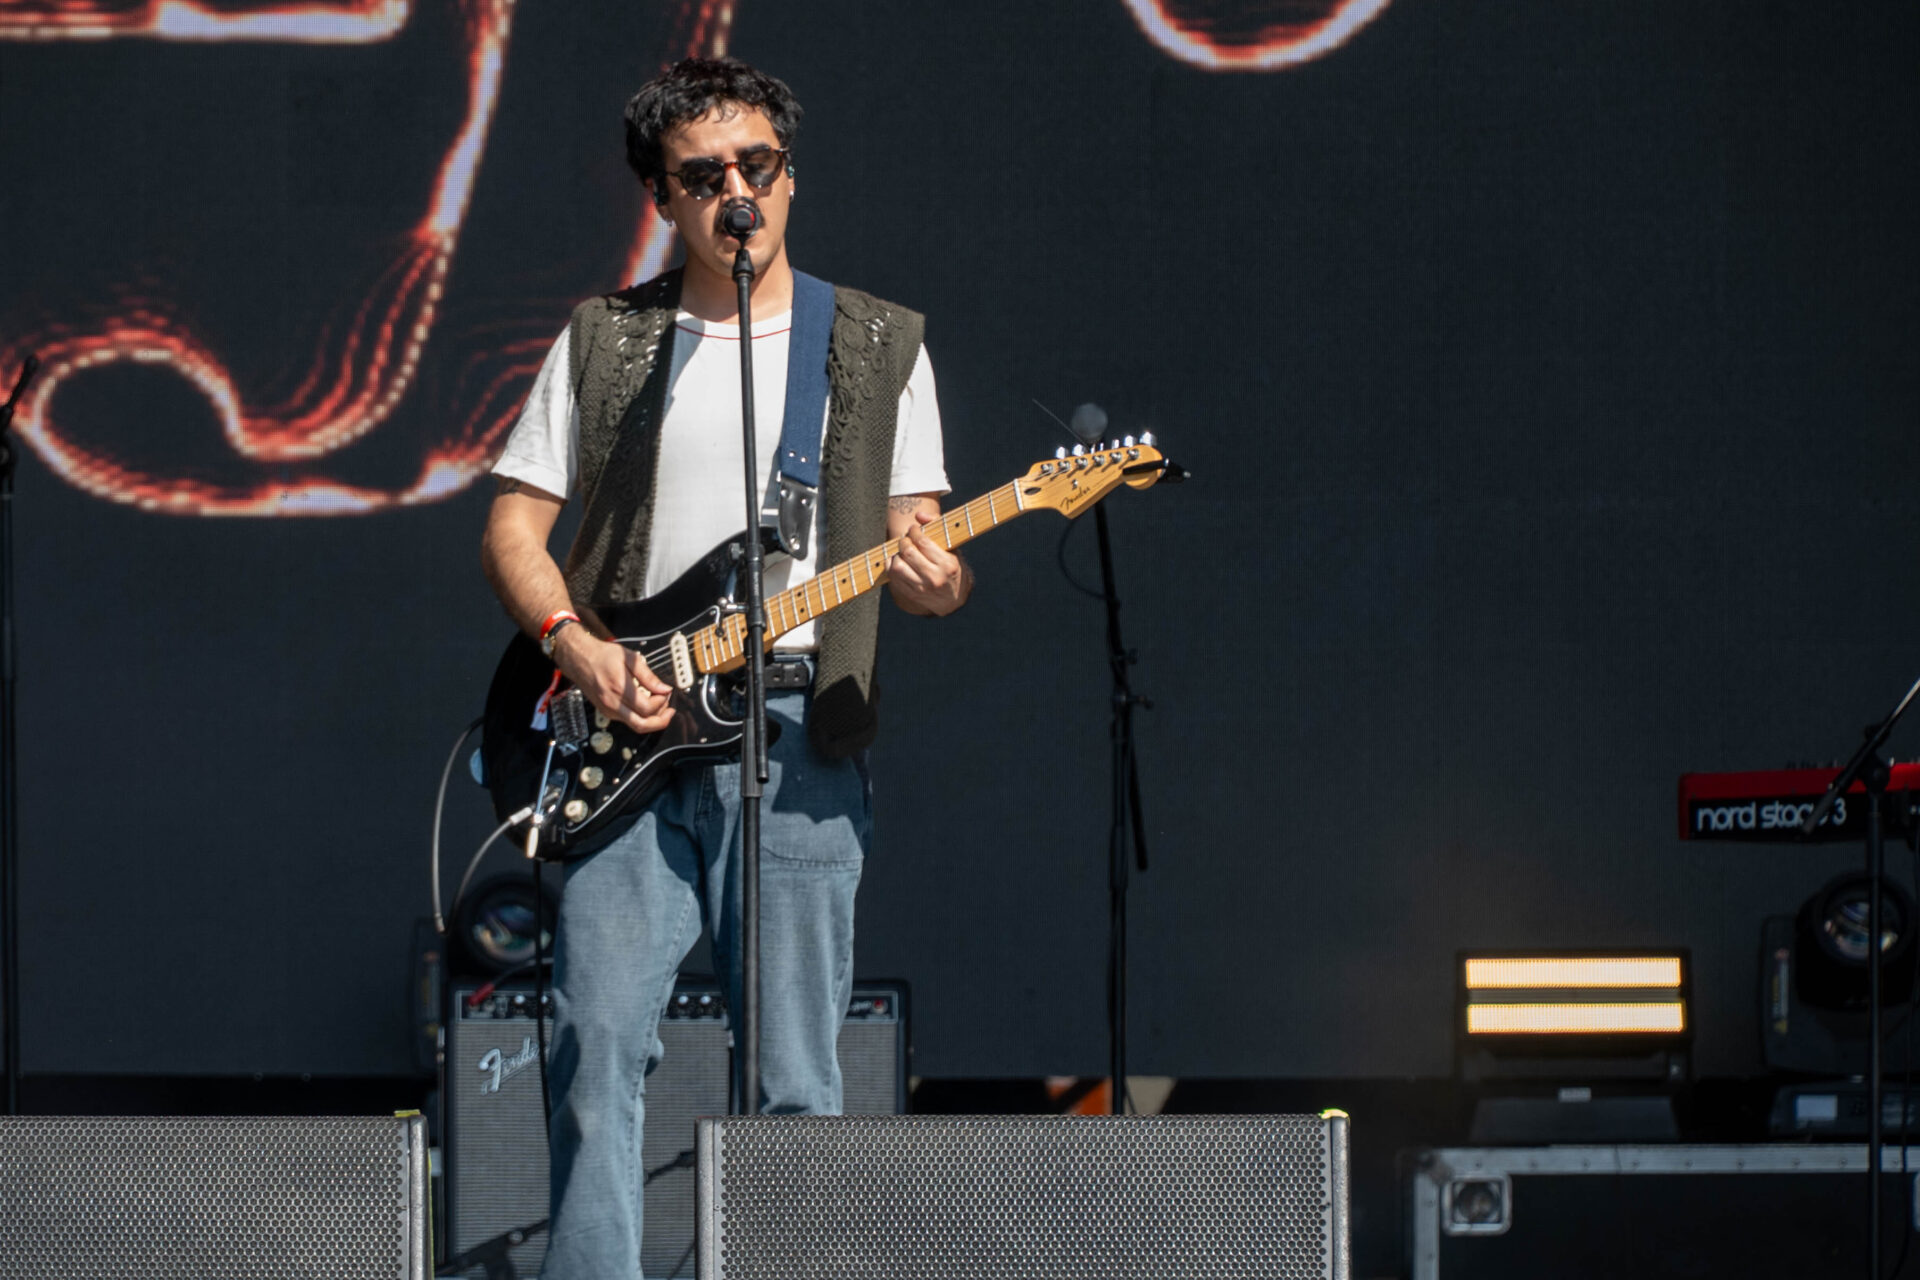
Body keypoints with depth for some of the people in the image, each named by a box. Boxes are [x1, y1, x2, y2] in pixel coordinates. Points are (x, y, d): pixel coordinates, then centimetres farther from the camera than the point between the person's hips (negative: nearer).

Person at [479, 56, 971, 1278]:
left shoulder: (879, 346, 11)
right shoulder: (605, 341, 12)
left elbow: (915, 534, 9)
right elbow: (514, 522, 12)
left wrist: (937, 577, -15)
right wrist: (578, 647, -5)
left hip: (799, 734, 0)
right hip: (628, 739, 0)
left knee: (796, 1082, -2)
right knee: (601, 1042, -11)